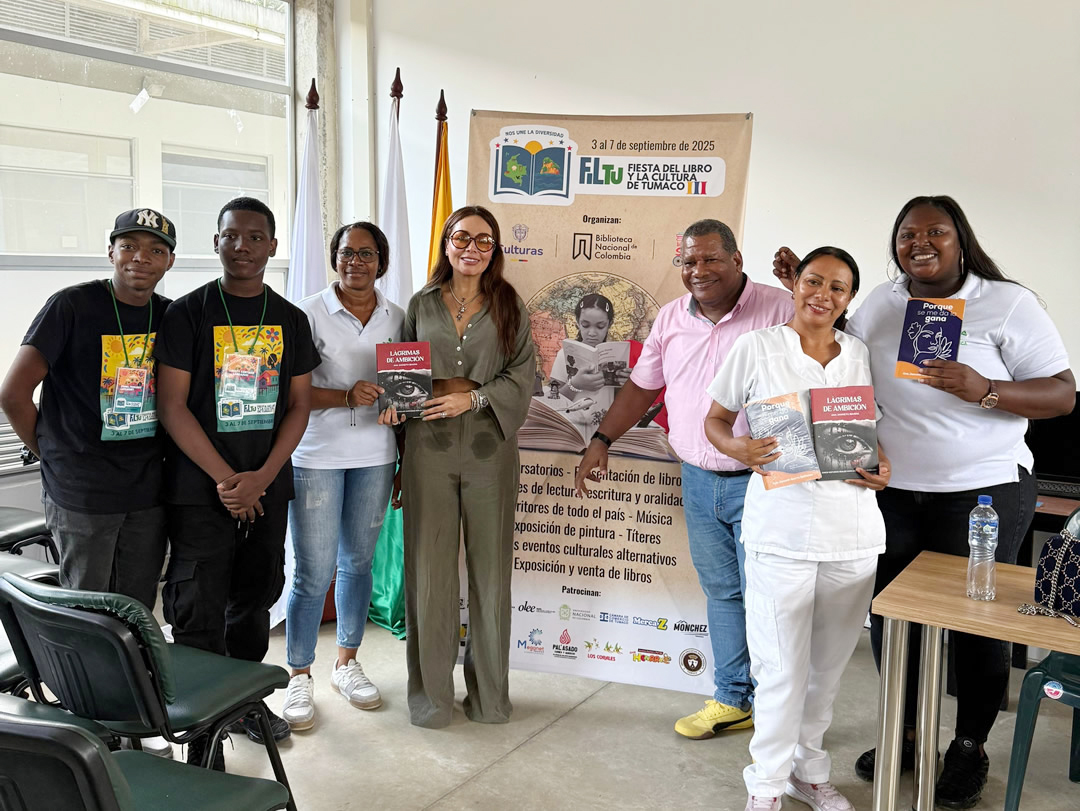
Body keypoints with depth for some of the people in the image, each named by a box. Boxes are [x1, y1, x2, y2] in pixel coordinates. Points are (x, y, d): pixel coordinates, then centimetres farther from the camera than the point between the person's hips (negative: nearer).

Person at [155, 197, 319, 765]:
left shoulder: (290, 319, 8)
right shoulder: (187, 312, -3)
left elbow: (298, 405, 6)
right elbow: (172, 406, -8)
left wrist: (261, 477, -7)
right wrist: (227, 479, -13)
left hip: (268, 487, 4)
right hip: (200, 489, -4)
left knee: (255, 599, 14)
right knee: (199, 616, -3)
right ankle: (204, 743, 8)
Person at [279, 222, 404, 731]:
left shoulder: (396, 318, 7)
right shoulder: (309, 313, -4)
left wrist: (407, 461, 9)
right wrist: (346, 396, -22)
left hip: (374, 457, 4)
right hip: (317, 457, -4)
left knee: (358, 561, 14)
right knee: (313, 572, -1)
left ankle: (346, 662, 31)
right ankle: (300, 677, 16)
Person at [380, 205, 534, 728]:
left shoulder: (509, 307, 8)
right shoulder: (421, 305, 11)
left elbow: (523, 374, 2)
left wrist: (474, 398, -12)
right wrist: (395, 403, -5)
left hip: (489, 445, 0)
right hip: (429, 446, 0)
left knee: (490, 567, 4)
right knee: (430, 567, 1)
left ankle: (489, 691, 20)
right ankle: (431, 691, 16)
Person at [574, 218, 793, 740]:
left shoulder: (779, 310, -10)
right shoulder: (672, 318, 8)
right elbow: (642, 385, 17)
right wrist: (601, 440, 12)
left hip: (760, 482, -5)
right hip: (699, 481, 6)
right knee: (721, 593, 15)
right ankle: (733, 700, 28)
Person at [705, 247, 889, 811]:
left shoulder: (861, 356, 9)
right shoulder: (757, 347, 0)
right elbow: (715, 419, 5)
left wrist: (882, 467, -2)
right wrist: (738, 448, -15)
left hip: (852, 530, 4)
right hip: (781, 526, -4)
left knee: (828, 664, 15)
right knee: (784, 668, 0)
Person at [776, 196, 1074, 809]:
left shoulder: (1008, 304, -8)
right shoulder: (881, 304, 5)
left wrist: (983, 390, -26)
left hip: (983, 492, -4)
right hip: (892, 491, 4)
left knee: (977, 621, 9)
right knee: (889, 614, 11)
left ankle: (971, 746, 31)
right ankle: (903, 733, 33)